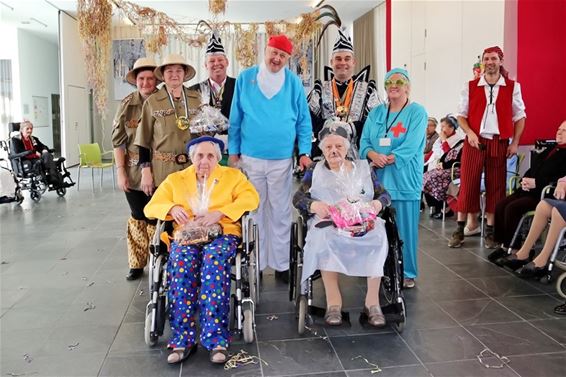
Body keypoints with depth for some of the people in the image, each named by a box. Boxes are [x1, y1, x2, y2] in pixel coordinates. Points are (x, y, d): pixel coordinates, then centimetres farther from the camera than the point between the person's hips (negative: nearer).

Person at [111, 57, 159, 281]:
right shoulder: (127, 105, 2)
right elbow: (118, 140, 3)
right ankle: (136, 264, 22)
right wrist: (120, 171, -3)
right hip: (133, 171, 2)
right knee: (138, 217, 9)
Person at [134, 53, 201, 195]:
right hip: (162, 172, -2)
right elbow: (144, 141, 1)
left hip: (193, 169, 2)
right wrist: (146, 172, -4)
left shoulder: (196, 99, 7)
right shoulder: (152, 102, 0)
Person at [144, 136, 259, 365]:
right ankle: (182, 339, -31)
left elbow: (251, 198, 1)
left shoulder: (233, 176, 17)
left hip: (222, 234, -1)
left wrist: (219, 213, -13)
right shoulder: (175, 180, 22)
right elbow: (151, 207, 15)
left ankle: (216, 339, -36)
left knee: (214, 259, -36)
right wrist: (172, 208, -8)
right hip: (186, 235, 2)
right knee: (182, 260, -34)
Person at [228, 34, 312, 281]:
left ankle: (281, 264, 18)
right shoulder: (245, 78, 2)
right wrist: (233, 152, 2)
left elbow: (304, 121, 5)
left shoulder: (294, 83, 2)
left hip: (282, 158, 0)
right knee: (253, 212, 10)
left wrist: (304, 152, -5)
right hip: (250, 157, 1)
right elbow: (235, 119, 5)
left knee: (281, 214, 7)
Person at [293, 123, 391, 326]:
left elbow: (385, 195, 16)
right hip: (328, 223, -1)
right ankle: (333, 301, -30)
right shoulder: (315, 170, 16)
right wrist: (314, 205, -15)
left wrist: (378, 203, -8)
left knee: (377, 237, -32)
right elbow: (298, 198, 7)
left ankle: (372, 300, -25)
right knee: (324, 237, -36)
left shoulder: (363, 167, 20)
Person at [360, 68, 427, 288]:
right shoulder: (376, 113, 14)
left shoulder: (417, 112, -1)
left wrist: (386, 160, -16)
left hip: (404, 180, -4)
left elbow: (411, 147, -12)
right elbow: (364, 141, 7)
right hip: (378, 179, 4)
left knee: (404, 227, 0)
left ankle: (407, 273, 13)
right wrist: (373, 155, -14)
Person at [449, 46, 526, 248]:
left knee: (495, 186, 4)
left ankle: (490, 231, 13)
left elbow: (520, 117, 8)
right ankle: (460, 229, 7)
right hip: (474, 142, 0)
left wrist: (515, 143, 0)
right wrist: (469, 132, -11)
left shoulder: (512, 87, 5)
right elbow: (461, 115, 6)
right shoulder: (471, 87, 5)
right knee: (468, 184, 0)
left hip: (499, 143, 1)